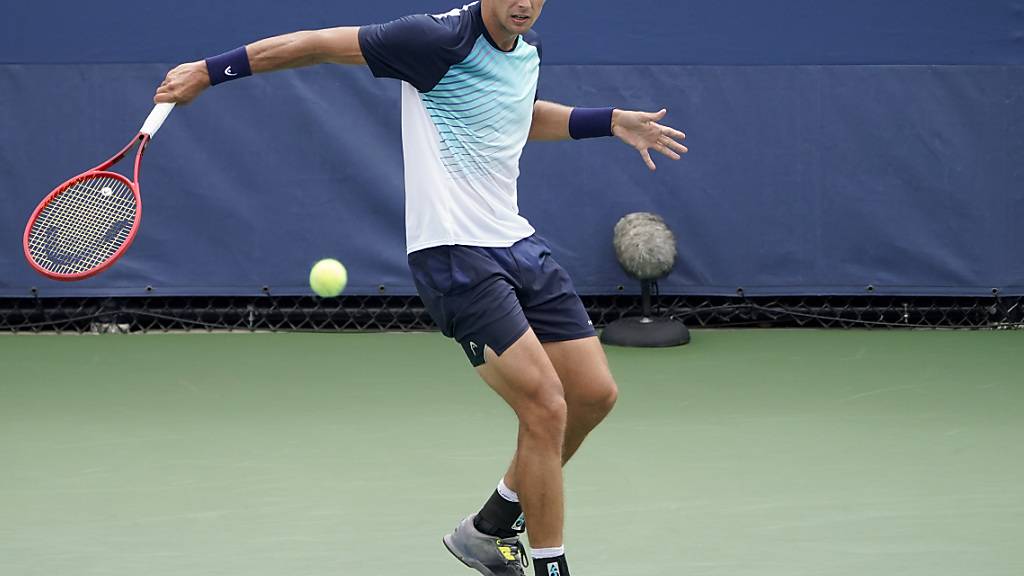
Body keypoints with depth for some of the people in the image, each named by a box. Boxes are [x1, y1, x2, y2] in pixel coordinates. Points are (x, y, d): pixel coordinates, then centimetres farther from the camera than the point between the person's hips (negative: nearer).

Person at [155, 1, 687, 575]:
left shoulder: (527, 48, 8)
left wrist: (612, 121, 25)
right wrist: (210, 71, -10)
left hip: (517, 244, 9)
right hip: (453, 254, -9)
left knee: (594, 393, 10)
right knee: (546, 408, -14)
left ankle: (492, 527, 26)